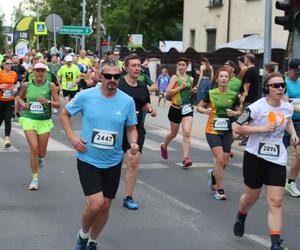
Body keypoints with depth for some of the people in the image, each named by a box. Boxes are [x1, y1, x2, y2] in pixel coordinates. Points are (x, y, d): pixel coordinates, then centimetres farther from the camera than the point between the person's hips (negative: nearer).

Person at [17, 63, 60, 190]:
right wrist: (22, 103, -3)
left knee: (41, 152, 8)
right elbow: (20, 97, 19)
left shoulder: (50, 85, -4)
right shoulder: (26, 85, 1)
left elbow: (58, 104, -3)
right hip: (29, 119, 0)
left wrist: (47, 102, -21)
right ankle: (35, 178, -3)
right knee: (33, 148, -15)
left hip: (44, 121, 0)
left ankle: (40, 158, 48)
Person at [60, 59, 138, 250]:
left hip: (113, 162, 3)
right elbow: (65, 114, 5)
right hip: (88, 160, -3)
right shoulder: (85, 96, -10)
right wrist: (72, 137, -8)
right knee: (95, 204, -16)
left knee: (105, 205, 10)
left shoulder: (127, 101, -6)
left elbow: (132, 128, 7)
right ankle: (83, 234, 16)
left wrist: (133, 143, -14)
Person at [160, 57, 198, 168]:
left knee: (187, 133, -13)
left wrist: (192, 91, 2)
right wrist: (180, 87, -21)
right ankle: (164, 146, 46)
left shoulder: (190, 78, 7)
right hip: (176, 108, -3)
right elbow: (168, 93, -15)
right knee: (174, 133, 15)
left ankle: (186, 158, -15)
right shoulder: (175, 77, -7)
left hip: (187, 108, 3)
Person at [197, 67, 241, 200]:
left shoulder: (233, 95, 1)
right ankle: (219, 189, 2)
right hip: (212, 130, -3)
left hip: (227, 131, 3)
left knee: (225, 162, 6)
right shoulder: (211, 93, -4)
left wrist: (234, 113, -9)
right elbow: (199, 107, 6)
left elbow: (239, 111, 12)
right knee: (220, 159, -13)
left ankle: (213, 174, 41)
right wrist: (206, 111, -14)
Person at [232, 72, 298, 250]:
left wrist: (293, 133, 8)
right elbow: (238, 128, -15)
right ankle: (241, 217, 50)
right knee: (251, 197, 15)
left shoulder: (288, 107, 1)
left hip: (277, 159, 3)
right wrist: (262, 128, -24)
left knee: (276, 202, -6)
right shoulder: (257, 107, -15)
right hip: (255, 157, -3)